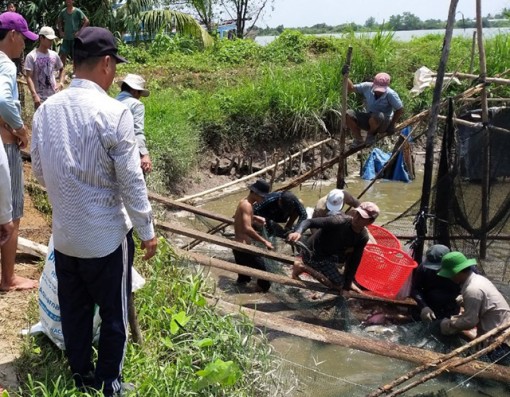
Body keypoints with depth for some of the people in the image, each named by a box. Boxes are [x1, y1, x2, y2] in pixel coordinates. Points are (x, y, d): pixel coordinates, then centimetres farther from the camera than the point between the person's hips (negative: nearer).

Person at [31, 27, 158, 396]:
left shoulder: (46, 109, -1)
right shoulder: (114, 112, -19)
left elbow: (40, 172, 9)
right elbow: (131, 182, -16)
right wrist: (147, 231, -5)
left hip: (64, 234, 6)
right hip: (106, 236, -5)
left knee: (74, 313, 19)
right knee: (113, 316, 13)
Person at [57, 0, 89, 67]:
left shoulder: (77, 11, -7)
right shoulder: (63, 12, 6)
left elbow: (87, 21, -10)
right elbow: (59, 21, 23)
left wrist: (80, 31, -14)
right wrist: (60, 31, 12)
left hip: (75, 38, -4)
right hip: (66, 38, 4)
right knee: (62, 55, 1)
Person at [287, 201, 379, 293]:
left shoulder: (363, 237, -11)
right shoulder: (339, 222, -30)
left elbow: (355, 260, -2)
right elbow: (309, 221, -32)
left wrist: (348, 281, -1)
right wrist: (298, 232, -51)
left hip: (329, 254, 7)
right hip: (314, 255, -7)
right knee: (338, 285, -9)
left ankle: (347, 282, 16)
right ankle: (303, 266, -2)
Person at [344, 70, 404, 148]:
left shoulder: (391, 94, -20)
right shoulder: (368, 87, -11)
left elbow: (400, 109, -10)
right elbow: (351, 88, -3)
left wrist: (392, 124, -11)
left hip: (384, 123, -4)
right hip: (368, 120, 4)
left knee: (376, 116, -41)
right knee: (348, 114, -19)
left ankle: (372, 134, -5)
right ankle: (358, 140, 0)